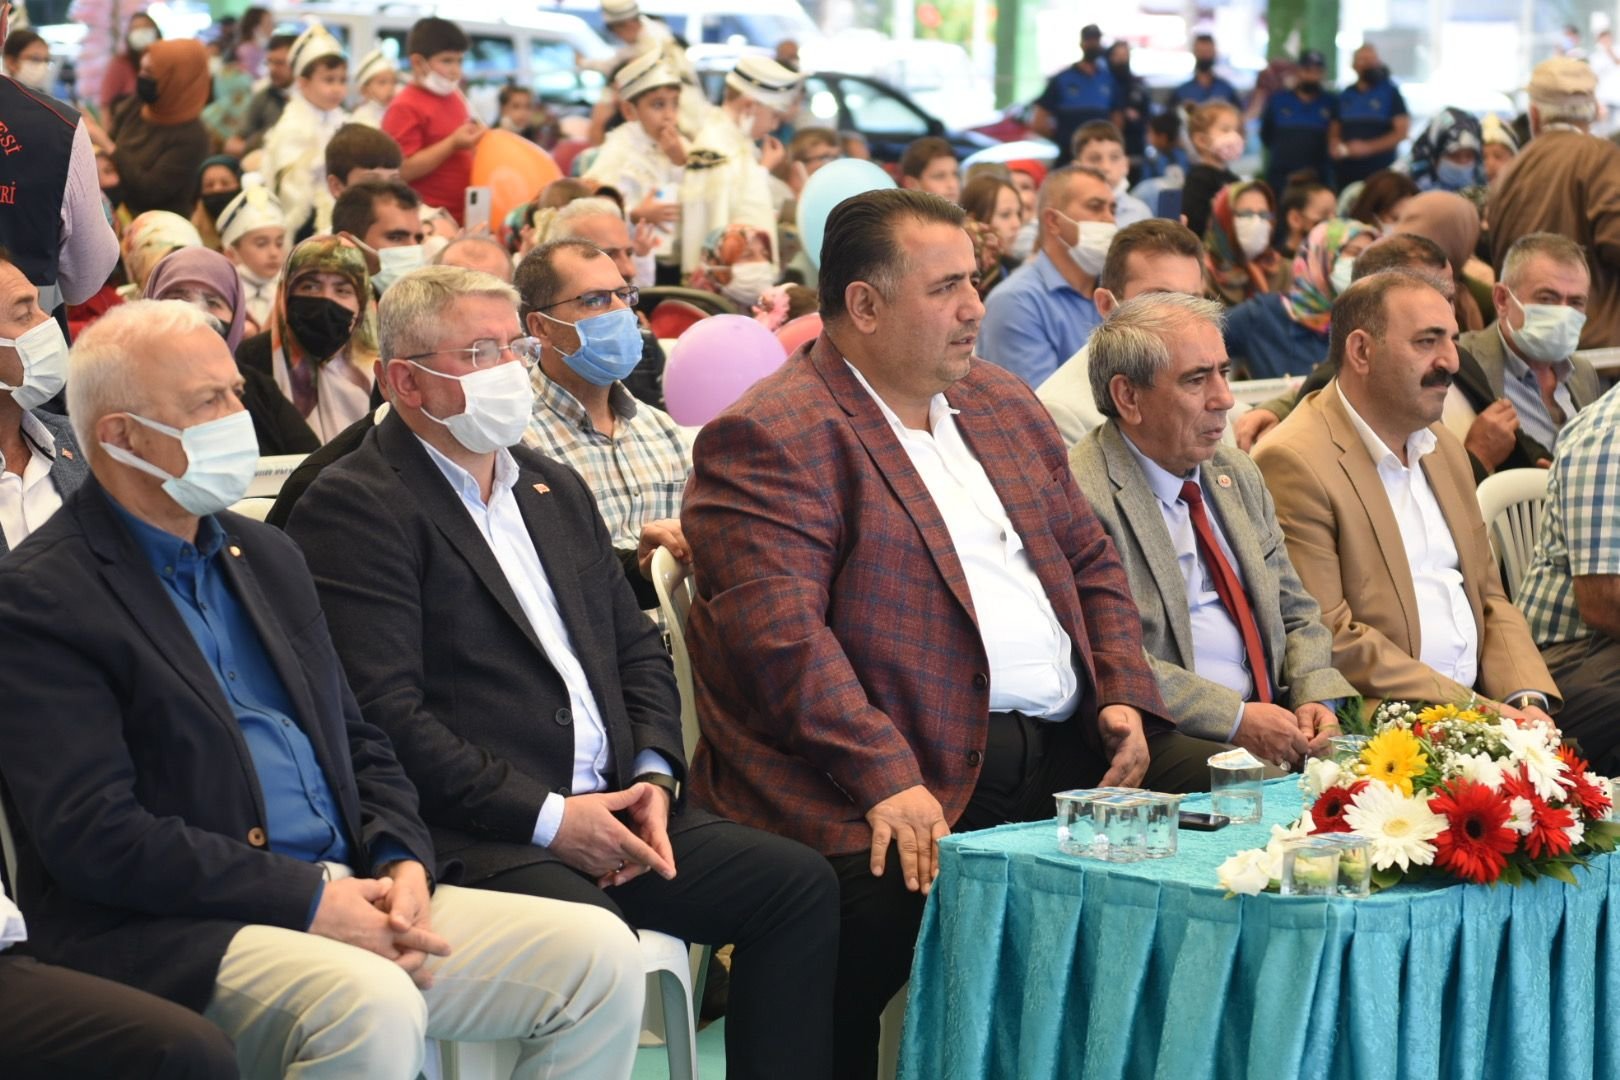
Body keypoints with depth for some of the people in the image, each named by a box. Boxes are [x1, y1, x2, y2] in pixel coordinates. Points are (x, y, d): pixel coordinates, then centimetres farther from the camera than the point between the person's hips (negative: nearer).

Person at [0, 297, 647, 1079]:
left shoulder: (265, 557, 19)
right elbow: (92, 834, -15)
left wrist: (402, 865, 0)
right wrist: (309, 899, -17)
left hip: (346, 895, 8)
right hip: (167, 937, -8)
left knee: (598, 956, -8)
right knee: (371, 1007, -36)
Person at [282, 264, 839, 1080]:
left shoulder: (555, 489, 22)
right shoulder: (353, 507, -6)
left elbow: (637, 647, 23)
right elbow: (385, 714, -14)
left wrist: (653, 777, 3)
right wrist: (547, 819, -15)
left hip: (612, 809, 8)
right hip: (475, 832, -8)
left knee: (799, 884, -7)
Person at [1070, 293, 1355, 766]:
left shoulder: (1239, 475, 19)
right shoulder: (1078, 497, -9)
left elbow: (1297, 615, 23)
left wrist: (1315, 696, 2)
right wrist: (1234, 720, -19)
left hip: (1274, 727, 7)